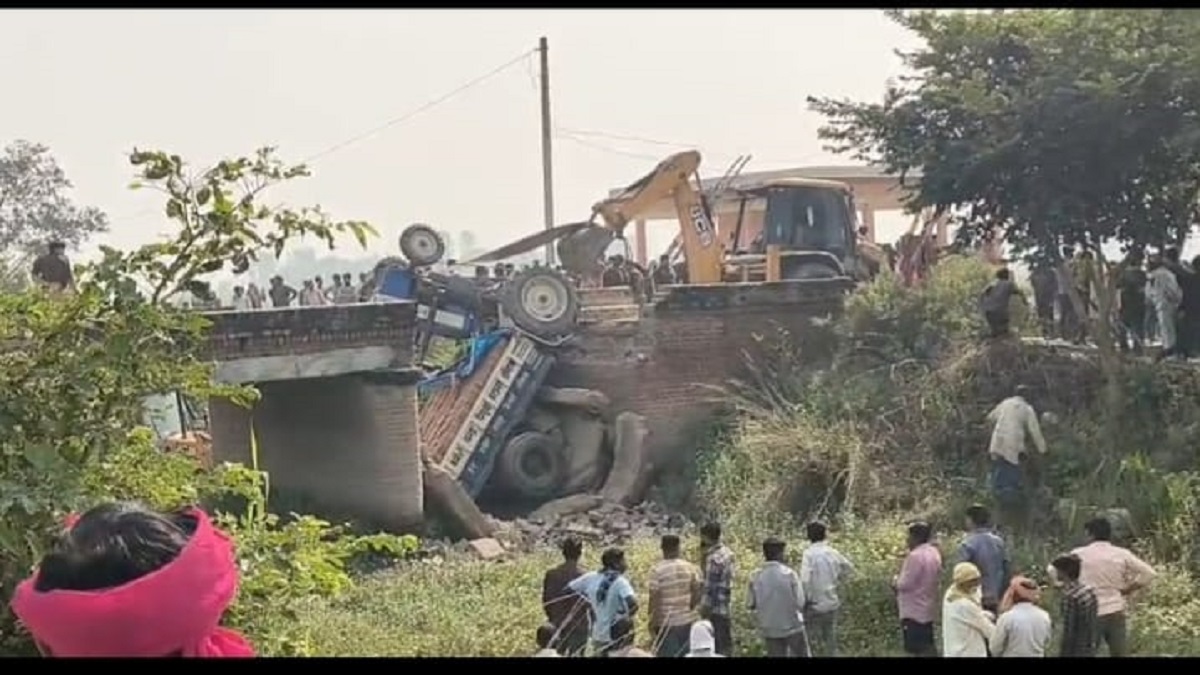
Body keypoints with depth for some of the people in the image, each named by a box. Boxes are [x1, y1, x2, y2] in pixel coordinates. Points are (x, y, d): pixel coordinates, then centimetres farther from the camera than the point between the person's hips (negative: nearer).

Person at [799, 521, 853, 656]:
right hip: (832, 604, 5)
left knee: (815, 645, 5)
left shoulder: (809, 553, -16)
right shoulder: (833, 552, 1)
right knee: (831, 643, 17)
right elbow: (849, 567, 18)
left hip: (815, 606, -5)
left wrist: (805, 599, -12)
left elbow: (805, 580, -25)